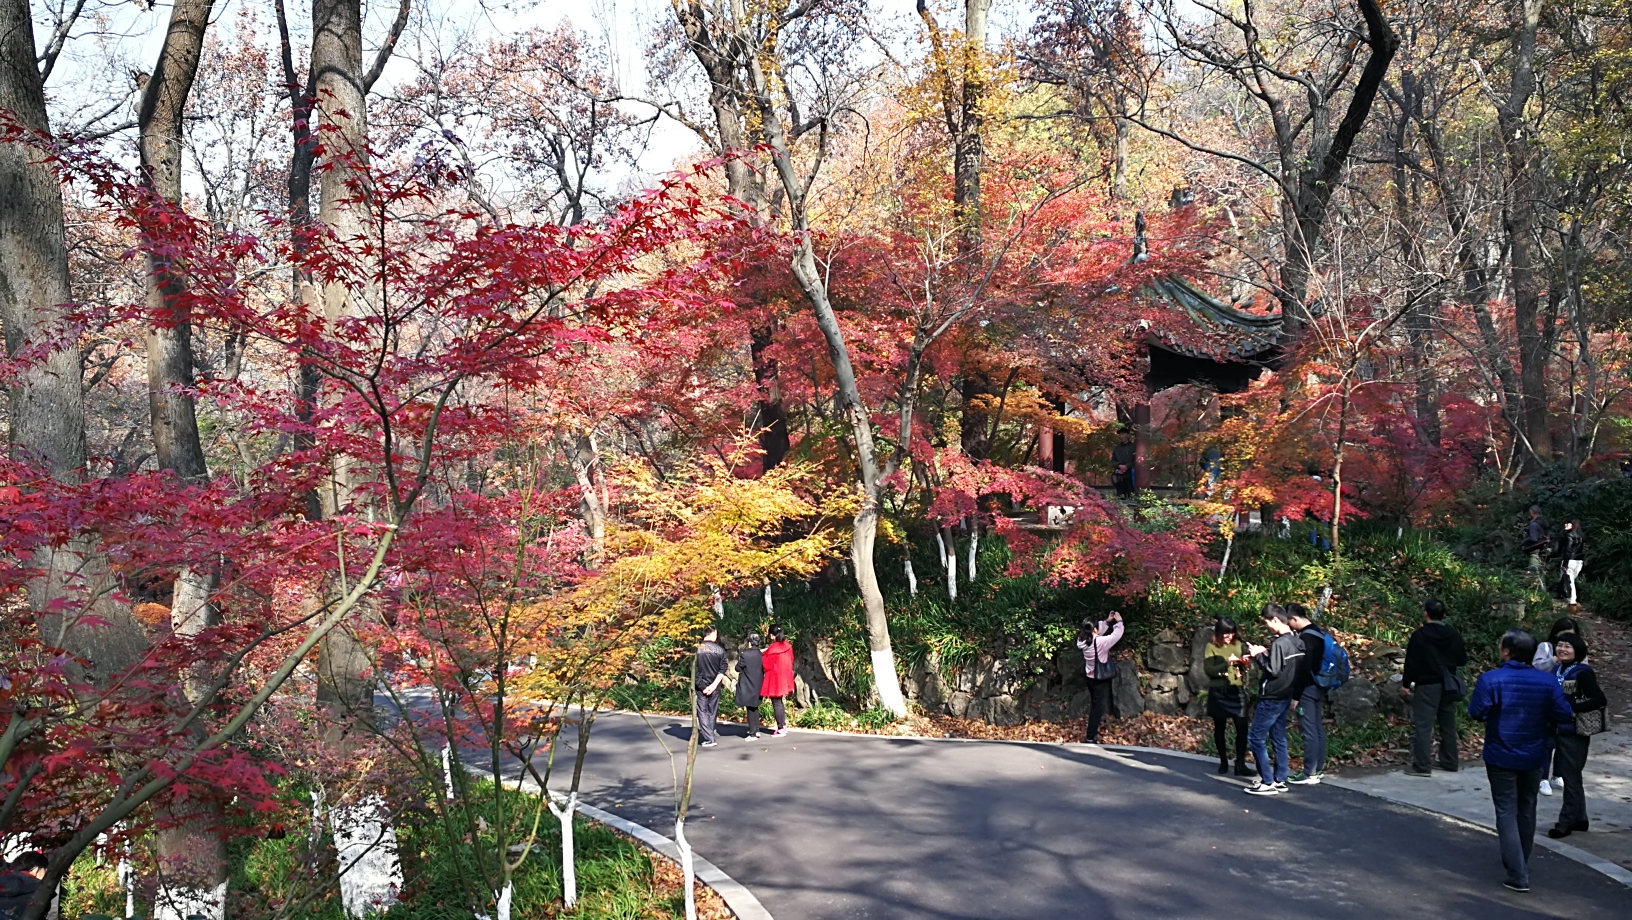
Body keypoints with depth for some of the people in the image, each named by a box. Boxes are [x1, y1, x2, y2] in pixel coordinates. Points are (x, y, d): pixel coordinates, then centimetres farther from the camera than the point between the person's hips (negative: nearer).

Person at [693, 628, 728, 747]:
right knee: (713, 711, 16)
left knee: (702, 711, 4)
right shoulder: (720, 650, -4)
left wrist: (701, 685, -4)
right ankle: (712, 733, 21)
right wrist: (714, 684, -9)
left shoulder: (696, 649, -8)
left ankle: (709, 738, -2)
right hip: (715, 687, 2)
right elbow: (722, 670, -7)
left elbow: (694, 670, -9)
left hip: (700, 686, -2)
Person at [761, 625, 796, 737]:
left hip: (775, 680, -7)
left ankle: (780, 728, 3)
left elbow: (767, 665, -15)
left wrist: (764, 654, 0)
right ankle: (783, 725, 22)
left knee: (776, 703, 1)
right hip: (784, 679, 7)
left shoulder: (772, 649, -19)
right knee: (780, 702, 20)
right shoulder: (787, 646, 1)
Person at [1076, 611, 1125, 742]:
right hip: (1101, 679, -8)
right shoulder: (1099, 642, -24)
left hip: (1092, 678, 8)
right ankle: (1090, 737, -1)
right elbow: (1116, 635, -15)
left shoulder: (1085, 641, -2)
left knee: (1095, 706, 21)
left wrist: (1108, 621, 12)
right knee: (1098, 707, -2)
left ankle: (1093, 733, 33)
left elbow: (1099, 631, 16)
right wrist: (1118, 621, 0)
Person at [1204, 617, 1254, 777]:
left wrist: (1245, 660, -12)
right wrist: (1227, 663, -21)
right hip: (1218, 693, -1)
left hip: (1237, 691, 1)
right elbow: (1209, 670, -10)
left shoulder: (1239, 645, 5)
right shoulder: (1211, 647, -2)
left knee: (1242, 727, -9)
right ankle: (1223, 761, 24)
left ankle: (1240, 764, -4)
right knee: (1219, 728, 9)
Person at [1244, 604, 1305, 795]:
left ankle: (1268, 782, -5)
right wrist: (1267, 654, 8)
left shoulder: (1279, 643, -21)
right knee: (1279, 738, 14)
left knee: (1255, 738, -3)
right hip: (1285, 697, 9)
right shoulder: (1297, 641, 8)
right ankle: (1280, 780, 17)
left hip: (1272, 698, -9)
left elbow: (1273, 670, -23)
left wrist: (1258, 656, -11)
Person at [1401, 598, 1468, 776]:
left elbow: (1411, 662, -11)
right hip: (1448, 686, 6)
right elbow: (1462, 660, 10)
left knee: (1423, 725, -6)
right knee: (1448, 725, 16)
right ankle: (1450, 762, 22)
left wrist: (1406, 683, 0)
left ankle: (1421, 766, -11)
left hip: (1426, 686, -6)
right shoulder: (1454, 634, 3)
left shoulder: (1419, 635, -12)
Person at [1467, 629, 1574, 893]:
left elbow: (1476, 712, -17)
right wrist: (1544, 724, 12)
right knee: (1527, 810, 21)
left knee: (1507, 813, 2)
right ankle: (1522, 863, 36)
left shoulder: (1491, 679, -18)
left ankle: (1518, 875, -5)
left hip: (1501, 757, -4)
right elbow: (1565, 715, -7)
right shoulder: (1548, 681, -8)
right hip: (1533, 757, 4)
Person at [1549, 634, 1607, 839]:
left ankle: (1567, 822, 11)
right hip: (1561, 731, 8)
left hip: (1575, 733, -8)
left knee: (1571, 777, 2)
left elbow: (1601, 700, -24)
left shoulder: (1583, 673, -17)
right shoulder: (1559, 670, 5)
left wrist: (1572, 709, -24)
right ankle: (1579, 819, 28)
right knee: (1570, 776, 16)